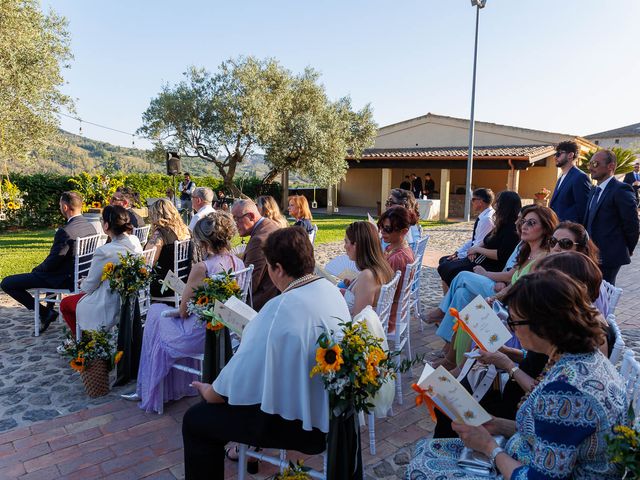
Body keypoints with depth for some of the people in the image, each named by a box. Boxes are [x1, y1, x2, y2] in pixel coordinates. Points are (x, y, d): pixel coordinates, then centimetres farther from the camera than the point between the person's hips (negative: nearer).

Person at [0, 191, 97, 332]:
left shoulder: (64, 232, -26)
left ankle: (45, 312, 1)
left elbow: (52, 263, -21)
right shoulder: (91, 227, -1)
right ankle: (49, 308, 43)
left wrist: (36, 270, 1)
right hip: (80, 274, 9)